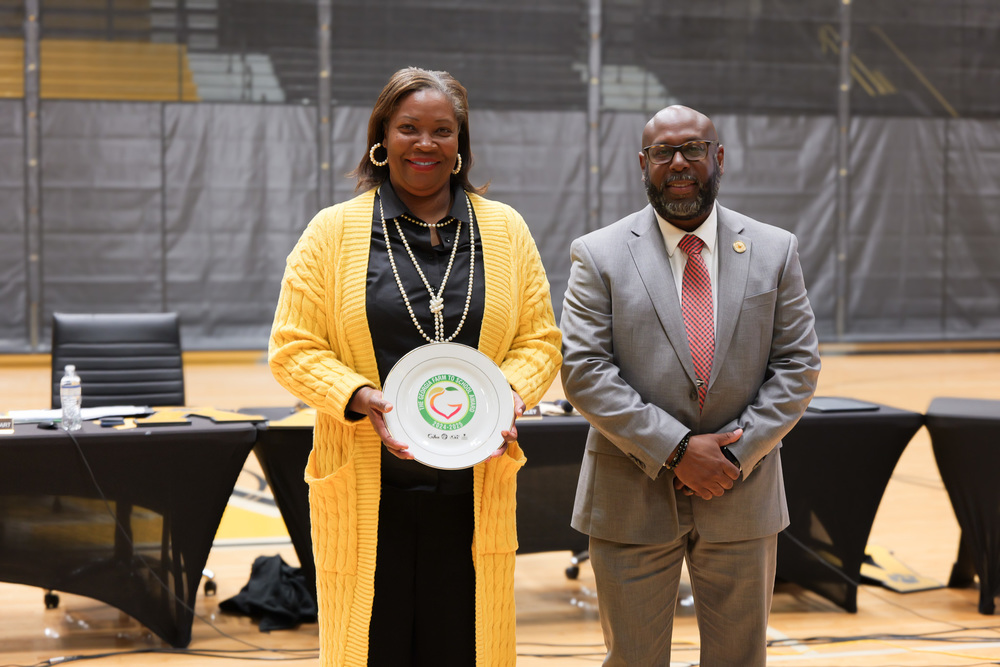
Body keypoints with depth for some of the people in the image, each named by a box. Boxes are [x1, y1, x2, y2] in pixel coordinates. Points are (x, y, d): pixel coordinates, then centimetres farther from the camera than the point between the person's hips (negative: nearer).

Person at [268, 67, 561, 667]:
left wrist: (511, 393, -9)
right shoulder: (333, 231, 3)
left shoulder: (506, 230, 9)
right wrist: (359, 398, -16)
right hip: (367, 493, -1)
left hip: (473, 493, 2)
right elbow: (293, 347, 2)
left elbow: (541, 338, 12)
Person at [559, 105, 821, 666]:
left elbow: (798, 365, 2)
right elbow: (583, 370, -9)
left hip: (743, 496, 2)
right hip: (633, 499, -2)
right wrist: (675, 449, -15)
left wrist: (738, 453, -10)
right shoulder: (599, 255, -2)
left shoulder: (776, 251, 5)